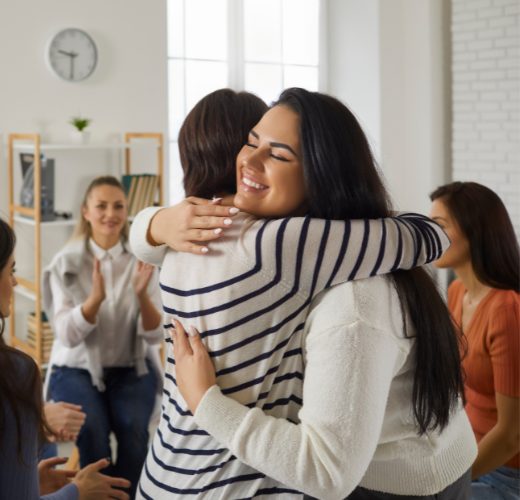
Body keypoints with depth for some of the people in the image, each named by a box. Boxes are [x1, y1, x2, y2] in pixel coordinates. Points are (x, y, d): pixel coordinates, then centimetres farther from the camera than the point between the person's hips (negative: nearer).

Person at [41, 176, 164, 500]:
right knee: (92, 429, -29)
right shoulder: (66, 263, -5)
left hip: (131, 368, 1)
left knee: (134, 427, -28)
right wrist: (95, 297, -31)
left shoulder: (141, 262, -2)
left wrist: (142, 294, -26)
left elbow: (155, 336, -7)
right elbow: (67, 336, -14)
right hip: (77, 367, -1)